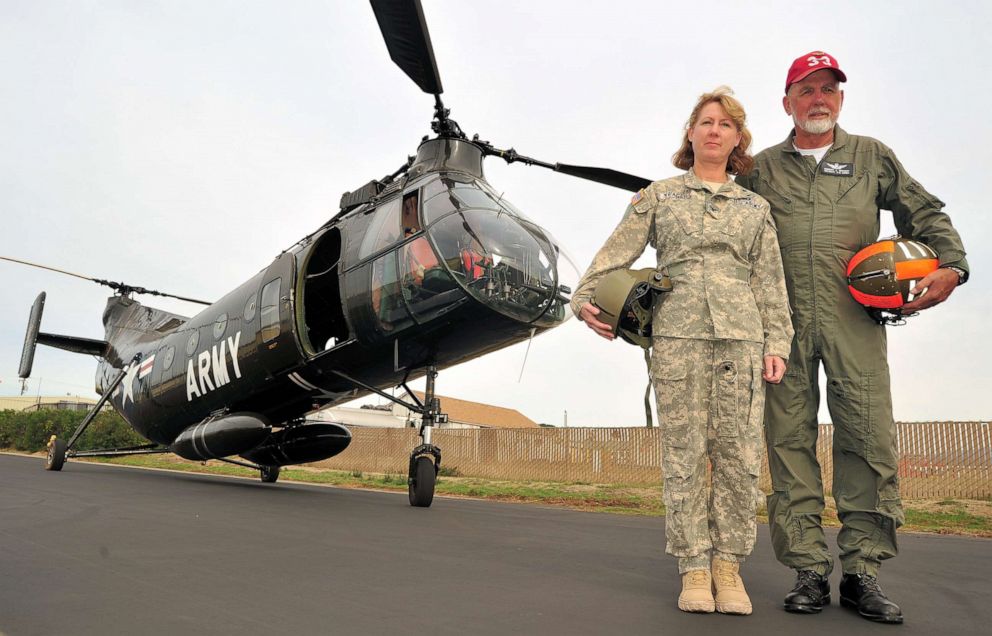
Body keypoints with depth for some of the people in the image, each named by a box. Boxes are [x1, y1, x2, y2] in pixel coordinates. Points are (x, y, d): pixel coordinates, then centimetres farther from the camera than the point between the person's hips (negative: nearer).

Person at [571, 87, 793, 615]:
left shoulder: (754, 207, 19)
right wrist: (586, 297, -9)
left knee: (739, 453, -1)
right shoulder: (658, 196, 13)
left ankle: (728, 565, 11)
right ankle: (694, 567, 7)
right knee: (684, 454, -2)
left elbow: (770, 282, 14)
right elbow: (616, 252, 5)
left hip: (741, 336, 2)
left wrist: (776, 343, 5)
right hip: (677, 335, -2)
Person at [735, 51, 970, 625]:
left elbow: (925, 213, 17)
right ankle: (809, 571, 6)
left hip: (855, 317, 0)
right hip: (784, 320, 0)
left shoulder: (871, 157, 19)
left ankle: (862, 572, 4)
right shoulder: (763, 168, 18)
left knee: (869, 437, -6)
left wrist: (950, 265, 2)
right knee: (790, 442, -2)